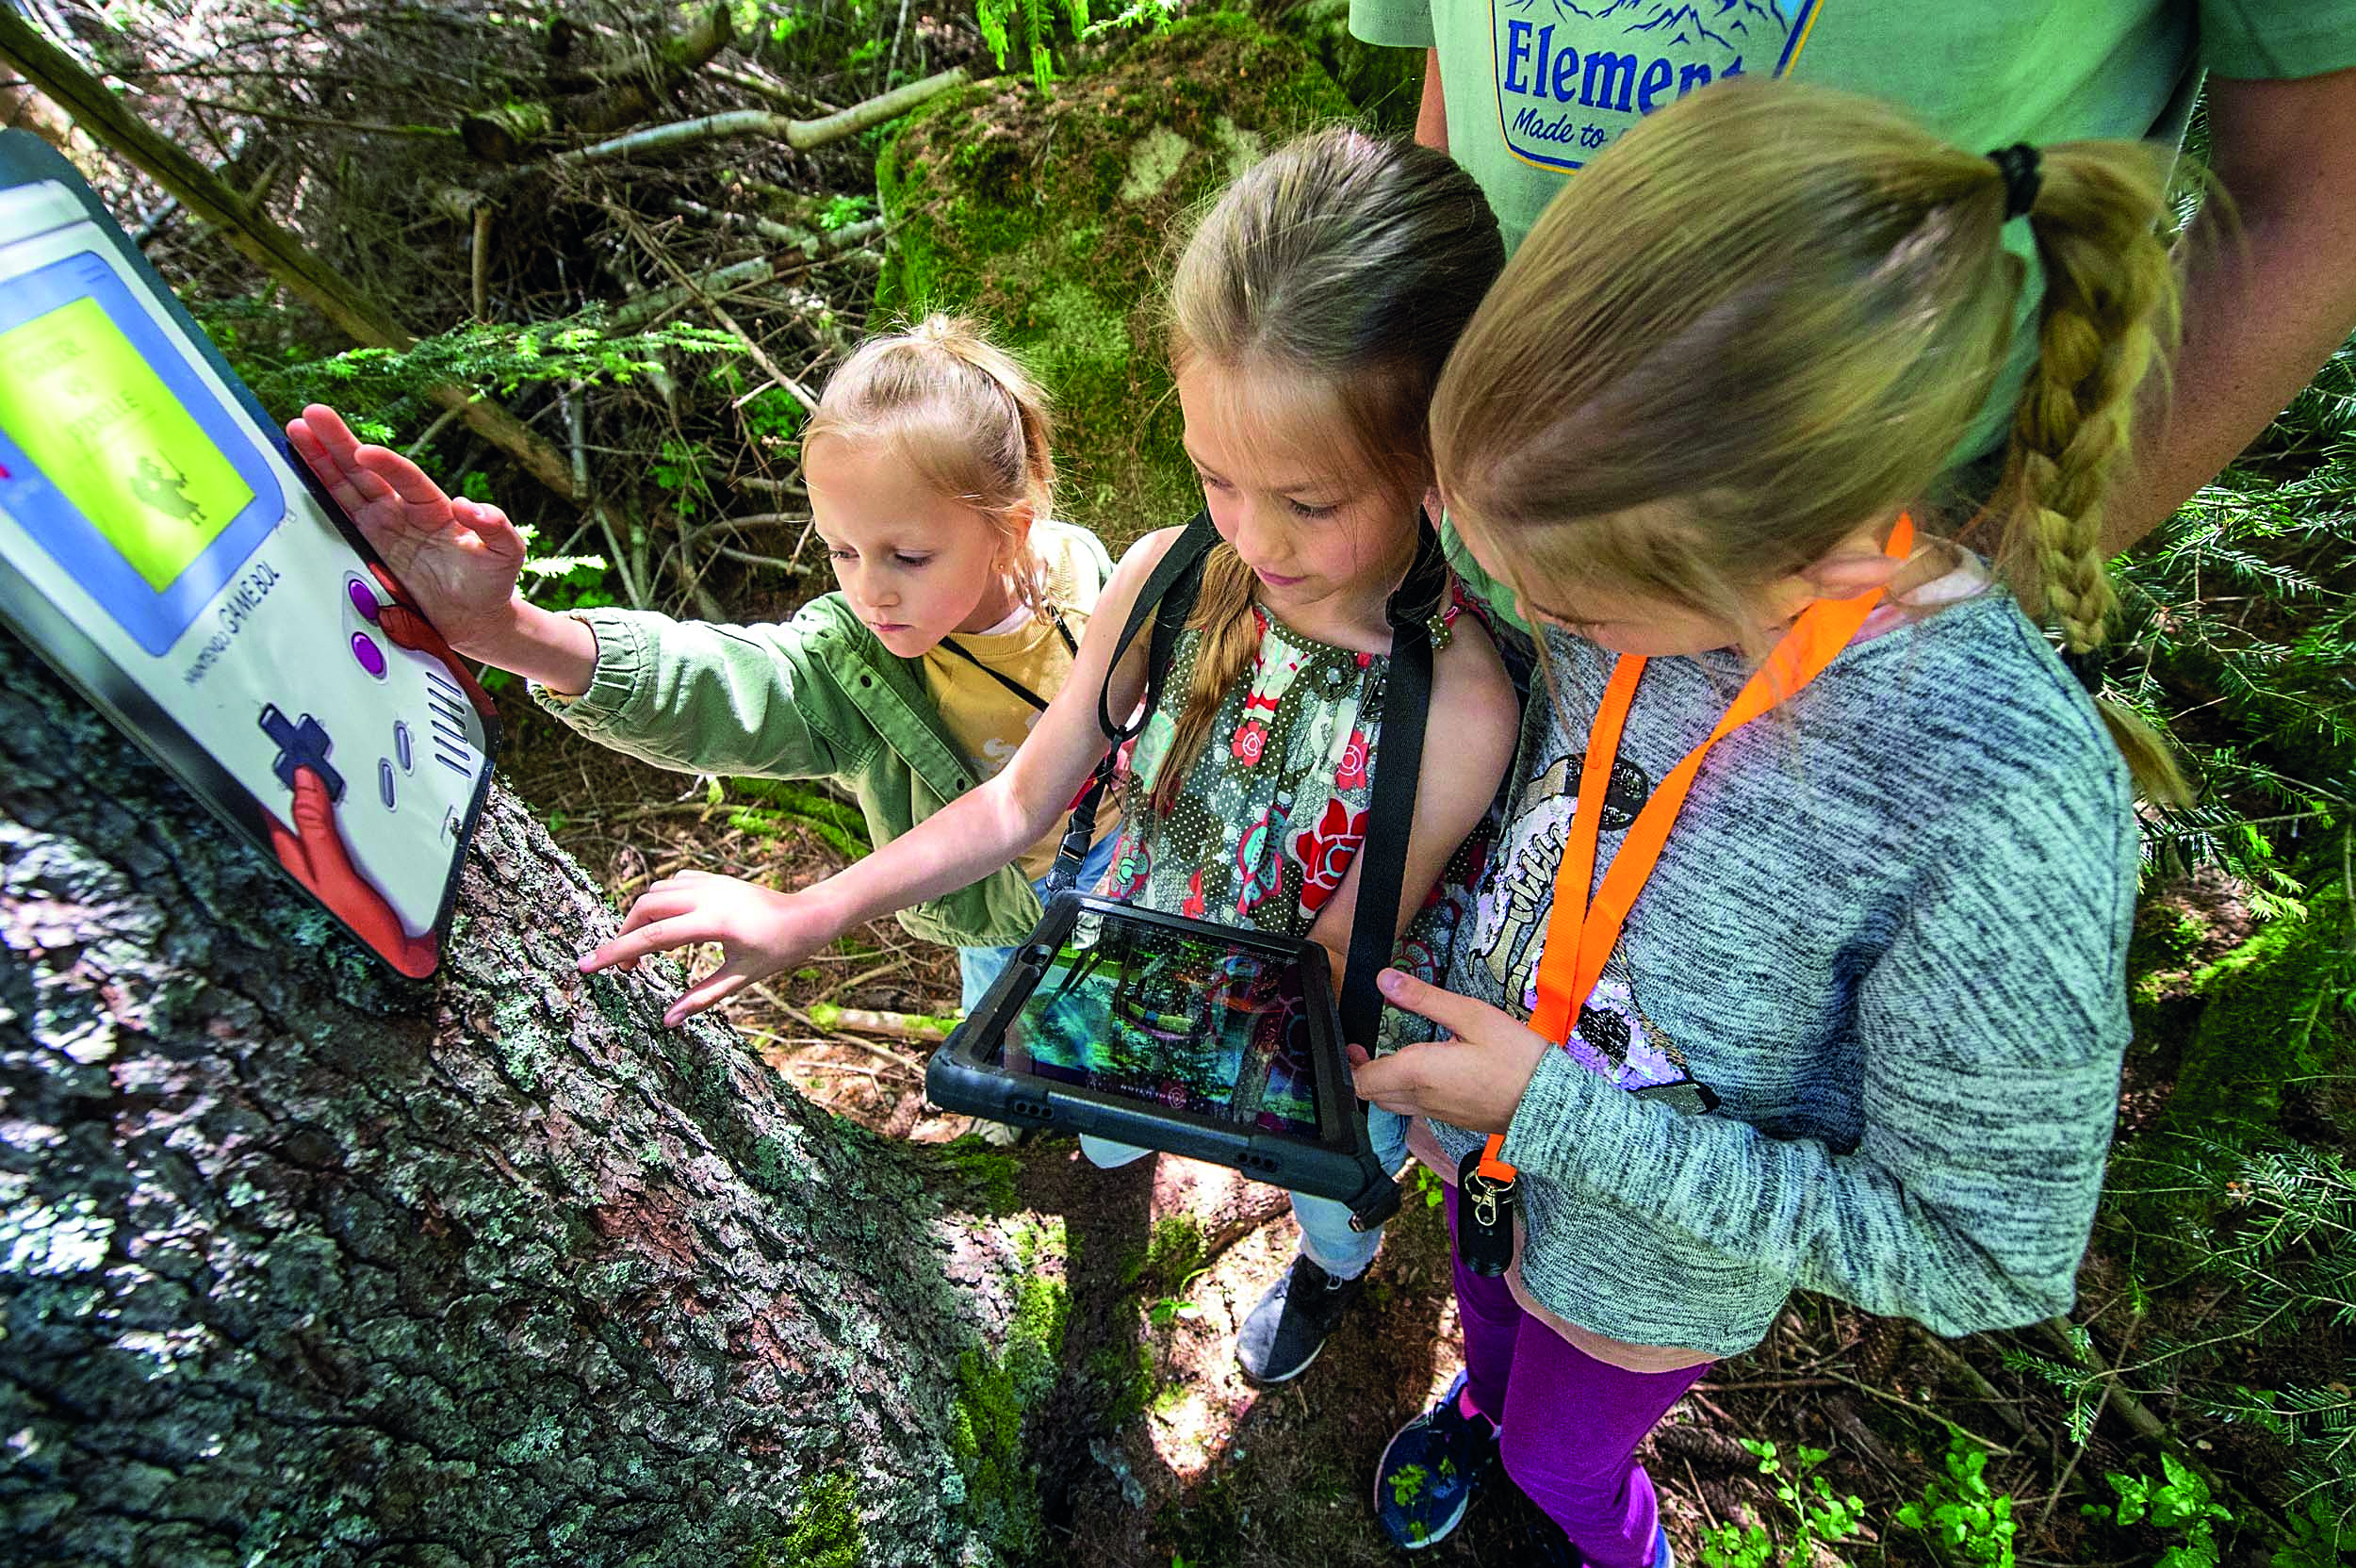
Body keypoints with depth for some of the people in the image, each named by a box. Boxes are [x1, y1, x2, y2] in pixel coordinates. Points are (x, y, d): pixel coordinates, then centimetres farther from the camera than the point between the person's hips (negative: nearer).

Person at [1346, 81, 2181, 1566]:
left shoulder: (2007, 822, -39)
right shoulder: (1655, 564, -23)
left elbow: (1981, 1259, -26)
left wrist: (1561, 1112, -30)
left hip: (1654, 1268, -3)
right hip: (1491, 1139, 4)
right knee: (1489, 1315, 36)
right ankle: (1480, 1399, 71)